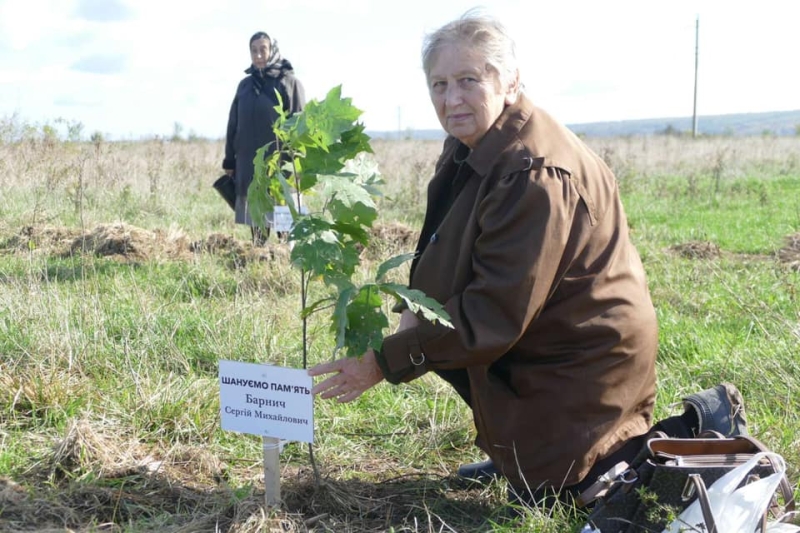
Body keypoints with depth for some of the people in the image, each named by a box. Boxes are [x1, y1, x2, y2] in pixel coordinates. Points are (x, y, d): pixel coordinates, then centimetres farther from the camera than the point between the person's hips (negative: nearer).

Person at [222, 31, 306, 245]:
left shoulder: (290, 83, -1)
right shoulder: (245, 85, 13)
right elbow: (233, 125, 15)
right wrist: (229, 160, 12)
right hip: (248, 165, 5)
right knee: (255, 217, 8)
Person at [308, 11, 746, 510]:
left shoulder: (532, 173, -30)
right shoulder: (474, 145, 0)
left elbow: (493, 315, -30)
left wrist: (384, 362, -26)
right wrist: (418, 309, -10)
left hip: (586, 356, -9)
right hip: (539, 335, 9)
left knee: (542, 488, -1)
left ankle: (700, 430, 8)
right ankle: (513, 449, 19)